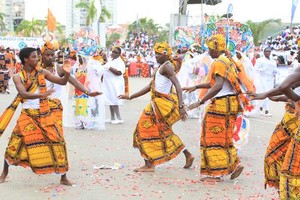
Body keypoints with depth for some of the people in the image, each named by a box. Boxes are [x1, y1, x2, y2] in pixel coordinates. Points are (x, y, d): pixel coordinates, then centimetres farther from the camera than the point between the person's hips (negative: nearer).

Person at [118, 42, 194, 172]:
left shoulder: (167, 66, -12)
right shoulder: (161, 68, 18)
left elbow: (177, 85, -23)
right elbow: (150, 87, 21)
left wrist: (181, 106, -32)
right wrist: (130, 97, 19)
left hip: (161, 104, -10)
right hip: (158, 103, 10)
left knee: (147, 131, -3)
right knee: (164, 132, 19)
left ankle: (149, 164, 2)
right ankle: (188, 155, 24)